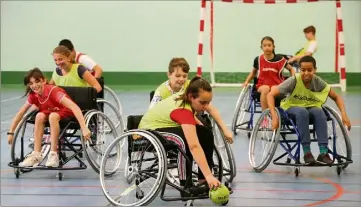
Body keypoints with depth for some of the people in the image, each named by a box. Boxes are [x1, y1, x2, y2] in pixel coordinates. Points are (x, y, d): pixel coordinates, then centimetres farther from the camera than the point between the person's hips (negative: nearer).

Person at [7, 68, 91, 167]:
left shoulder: (53, 91, -30)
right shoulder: (33, 95, -11)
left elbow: (74, 107, -40)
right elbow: (21, 113, -1)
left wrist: (84, 128, -50)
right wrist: (11, 132, -5)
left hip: (67, 113, -5)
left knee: (53, 116, -36)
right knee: (40, 116, -26)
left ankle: (53, 155, -30)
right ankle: (36, 155, -23)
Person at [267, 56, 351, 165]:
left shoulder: (318, 82, -15)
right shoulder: (294, 81, -24)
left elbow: (337, 97, -4)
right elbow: (270, 95, -27)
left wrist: (344, 115, -20)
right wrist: (274, 116, -39)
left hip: (311, 107, 2)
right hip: (292, 108, -2)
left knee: (319, 112, -32)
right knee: (302, 112, -37)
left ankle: (323, 153, -30)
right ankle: (307, 152, -32)